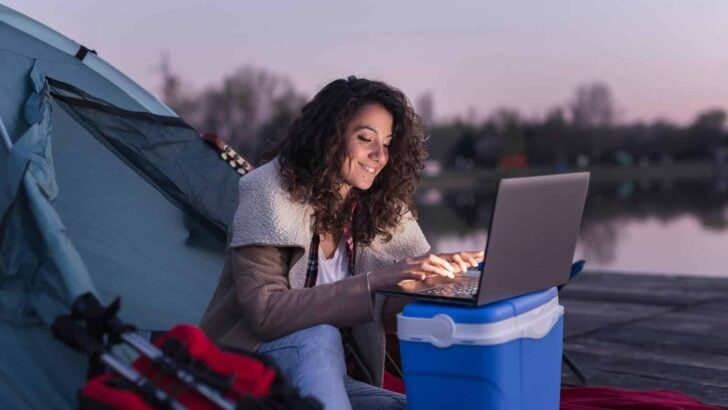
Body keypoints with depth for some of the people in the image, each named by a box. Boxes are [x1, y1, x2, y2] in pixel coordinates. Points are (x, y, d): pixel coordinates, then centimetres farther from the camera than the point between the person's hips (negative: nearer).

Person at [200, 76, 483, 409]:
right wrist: (376, 279, -32)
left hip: (324, 377, 5)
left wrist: (438, 271, -16)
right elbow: (265, 312, -26)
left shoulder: (381, 207, 1)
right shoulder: (271, 192, -15)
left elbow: (391, 312, 5)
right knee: (319, 337, -34)